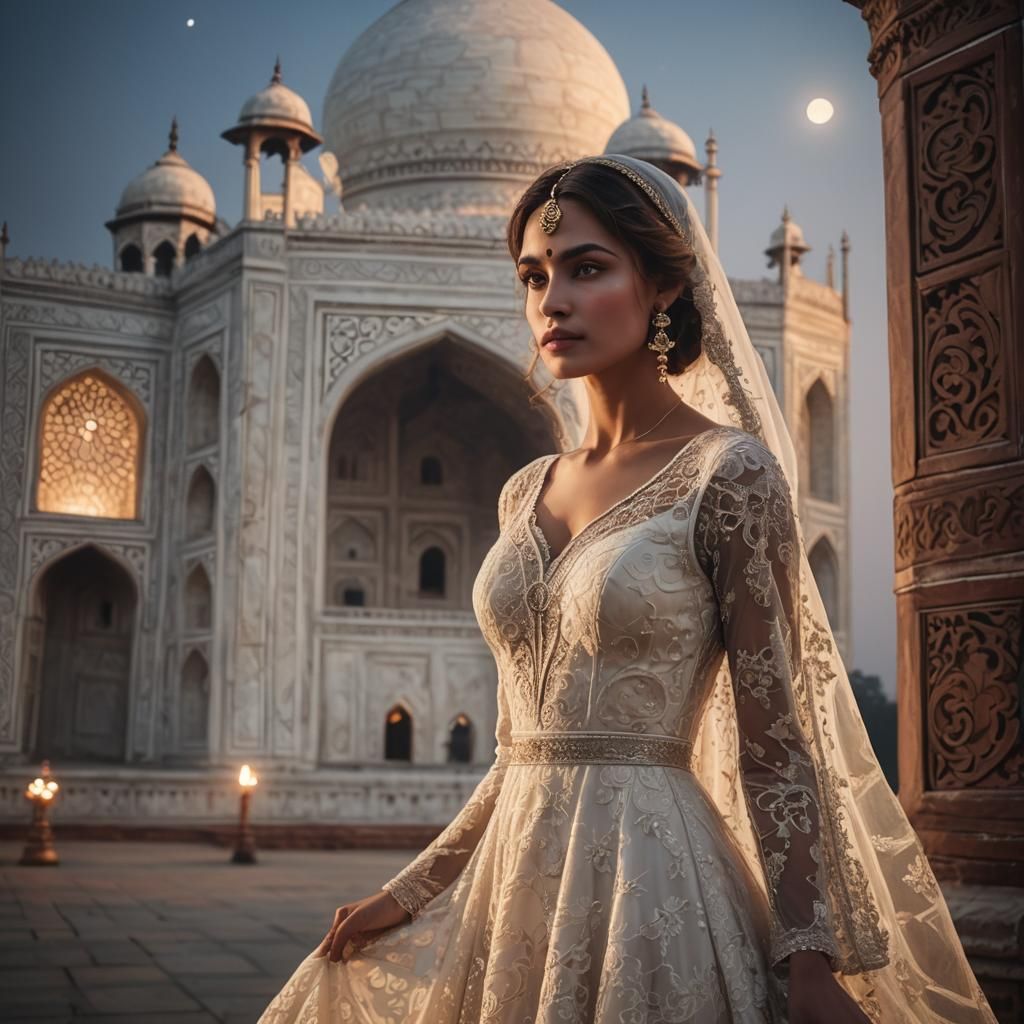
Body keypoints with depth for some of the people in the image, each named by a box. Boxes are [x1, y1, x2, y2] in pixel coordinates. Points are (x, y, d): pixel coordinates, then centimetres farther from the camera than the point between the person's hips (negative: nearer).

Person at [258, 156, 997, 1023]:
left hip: (649, 879, -6)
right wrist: (408, 893, 14)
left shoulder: (730, 473, -9)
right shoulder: (526, 493, 9)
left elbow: (772, 744, -11)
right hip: (515, 877, 6)